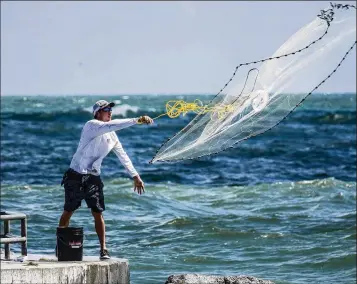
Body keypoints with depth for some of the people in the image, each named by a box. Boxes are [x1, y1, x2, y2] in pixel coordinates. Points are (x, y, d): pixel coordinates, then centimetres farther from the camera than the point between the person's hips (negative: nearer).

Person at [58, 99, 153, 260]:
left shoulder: (111, 135, 8)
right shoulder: (91, 126, -14)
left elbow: (122, 156, 16)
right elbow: (111, 125, -32)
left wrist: (135, 176, 10)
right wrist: (137, 120, -37)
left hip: (93, 177, 5)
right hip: (76, 175, -5)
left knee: (98, 213, -3)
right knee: (68, 212, 5)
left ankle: (103, 250, -3)